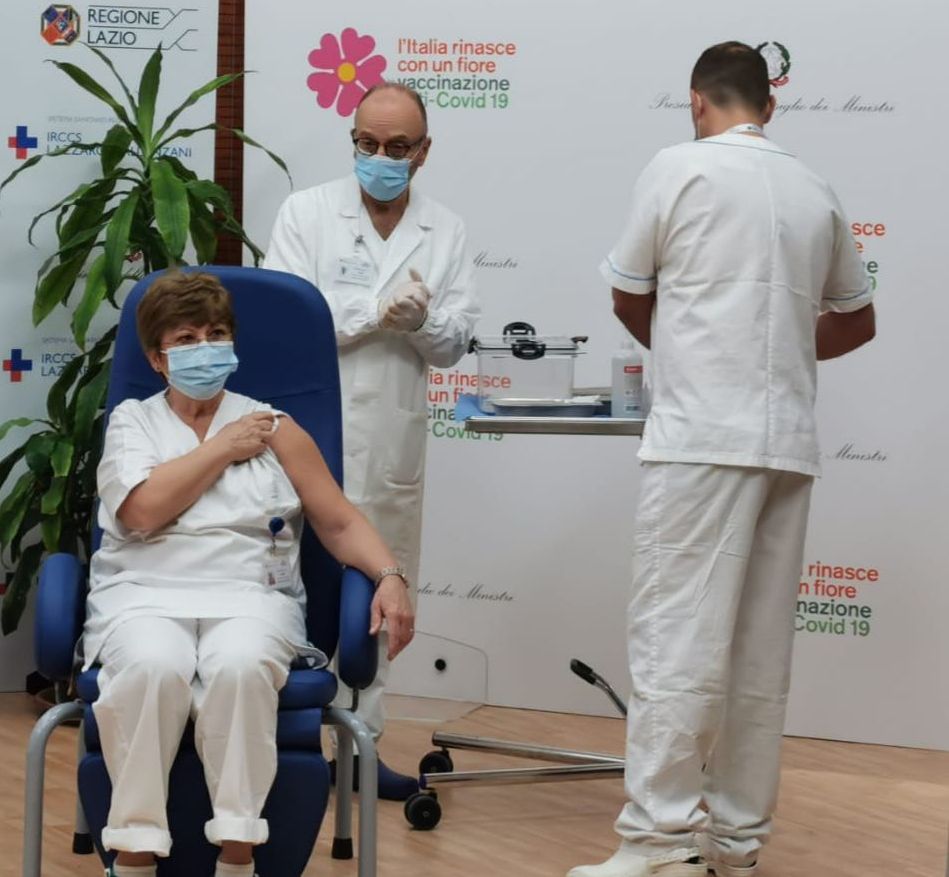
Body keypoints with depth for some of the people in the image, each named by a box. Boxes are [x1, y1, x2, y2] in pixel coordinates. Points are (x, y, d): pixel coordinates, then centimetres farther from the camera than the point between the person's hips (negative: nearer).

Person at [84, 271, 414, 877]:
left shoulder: (274, 428, 16)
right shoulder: (132, 421, 15)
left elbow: (340, 522, 12)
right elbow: (143, 511, -4)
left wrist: (390, 577, -7)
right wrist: (223, 448, 2)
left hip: (249, 594, 0)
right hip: (144, 593, 0)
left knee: (241, 665, -36)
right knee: (154, 667, -36)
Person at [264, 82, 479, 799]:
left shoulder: (446, 232, 10)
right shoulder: (307, 213, 2)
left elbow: (454, 344, 6)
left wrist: (421, 318, -15)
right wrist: (378, 312, -13)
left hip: (395, 445, 3)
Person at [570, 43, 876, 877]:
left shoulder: (681, 166, 0)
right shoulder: (816, 191, 13)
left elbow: (628, 296, 10)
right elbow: (856, 321, 25)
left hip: (703, 432, -5)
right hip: (789, 439, 5)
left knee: (677, 639, -6)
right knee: (761, 649, 8)